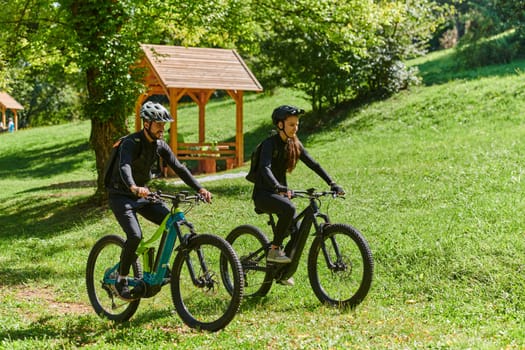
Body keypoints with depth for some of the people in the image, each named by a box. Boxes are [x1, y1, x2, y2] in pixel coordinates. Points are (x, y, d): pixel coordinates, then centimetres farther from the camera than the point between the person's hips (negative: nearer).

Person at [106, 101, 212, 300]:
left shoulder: (160, 146, -1)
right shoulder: (131, 143, -22)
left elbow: (178, 168, -3)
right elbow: (124, 167, -40)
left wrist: (199, 188, -16)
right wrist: (133, 187, -60)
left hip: (142, 195, 7)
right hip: (121, 196, -7)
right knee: (135, 236, -24)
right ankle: (121, 280, -6)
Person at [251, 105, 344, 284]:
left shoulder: (294, 144, 5)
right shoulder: (270, 143, -16)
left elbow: (313, 164, 3)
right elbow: (265, 168, -32)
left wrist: (332, 184, -9)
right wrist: (278, 187, -49)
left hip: (281, 192, 7)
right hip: (263, 194, -7)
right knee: (289, 209, -35)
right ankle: (274, 251, -21)